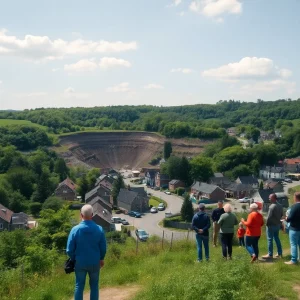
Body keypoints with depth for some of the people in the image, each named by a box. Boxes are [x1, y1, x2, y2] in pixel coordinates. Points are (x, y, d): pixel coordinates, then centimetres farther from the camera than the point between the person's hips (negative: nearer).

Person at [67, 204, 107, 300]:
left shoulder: (75, 229, -13)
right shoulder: (99, 229, -12)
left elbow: (70, 250, -8)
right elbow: (103, 248, -3)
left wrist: (74, 259, 11)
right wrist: (101, 259, 15)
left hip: (80, 262, 0)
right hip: (95, 262, 0)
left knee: (79, 286, 13)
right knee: (94, 285, 14)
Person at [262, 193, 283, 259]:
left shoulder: (272, 206, -20)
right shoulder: (280, 206, 8)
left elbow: (269, 216, -21)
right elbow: (281, 215, 16)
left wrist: (267, 224, -11)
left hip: (271, 225, -8)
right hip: (277, 224, 9)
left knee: (270, 239, -2)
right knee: (277, 238, 17)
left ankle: (270, 254, 1)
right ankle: (279, 253, 21)